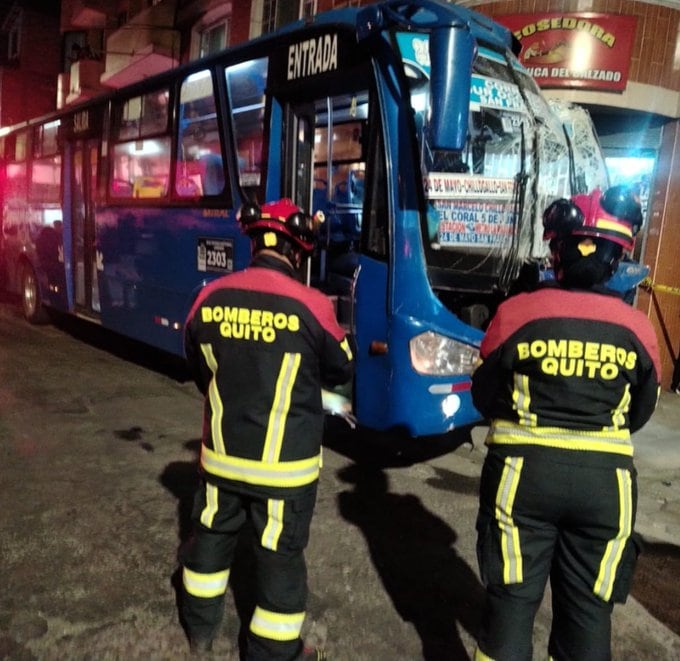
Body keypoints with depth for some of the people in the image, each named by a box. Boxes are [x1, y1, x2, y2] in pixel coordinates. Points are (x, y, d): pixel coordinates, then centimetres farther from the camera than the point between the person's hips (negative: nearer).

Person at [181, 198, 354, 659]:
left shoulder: (210, 297, -7)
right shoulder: (310, 305, -20)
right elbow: (341, 371, -4)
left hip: (221, 453, 5)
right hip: (284, 464, -4)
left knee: (212, 536, 24)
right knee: (281, 556, 12)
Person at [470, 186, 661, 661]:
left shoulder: (517, 312, -12)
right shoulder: (638, 328, -5)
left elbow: (485, 399, -2)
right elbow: (639, 414, 8)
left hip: (524, 473, -2)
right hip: (606, 481, 2)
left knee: (512, 601, 13)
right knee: (589, 609, 18)